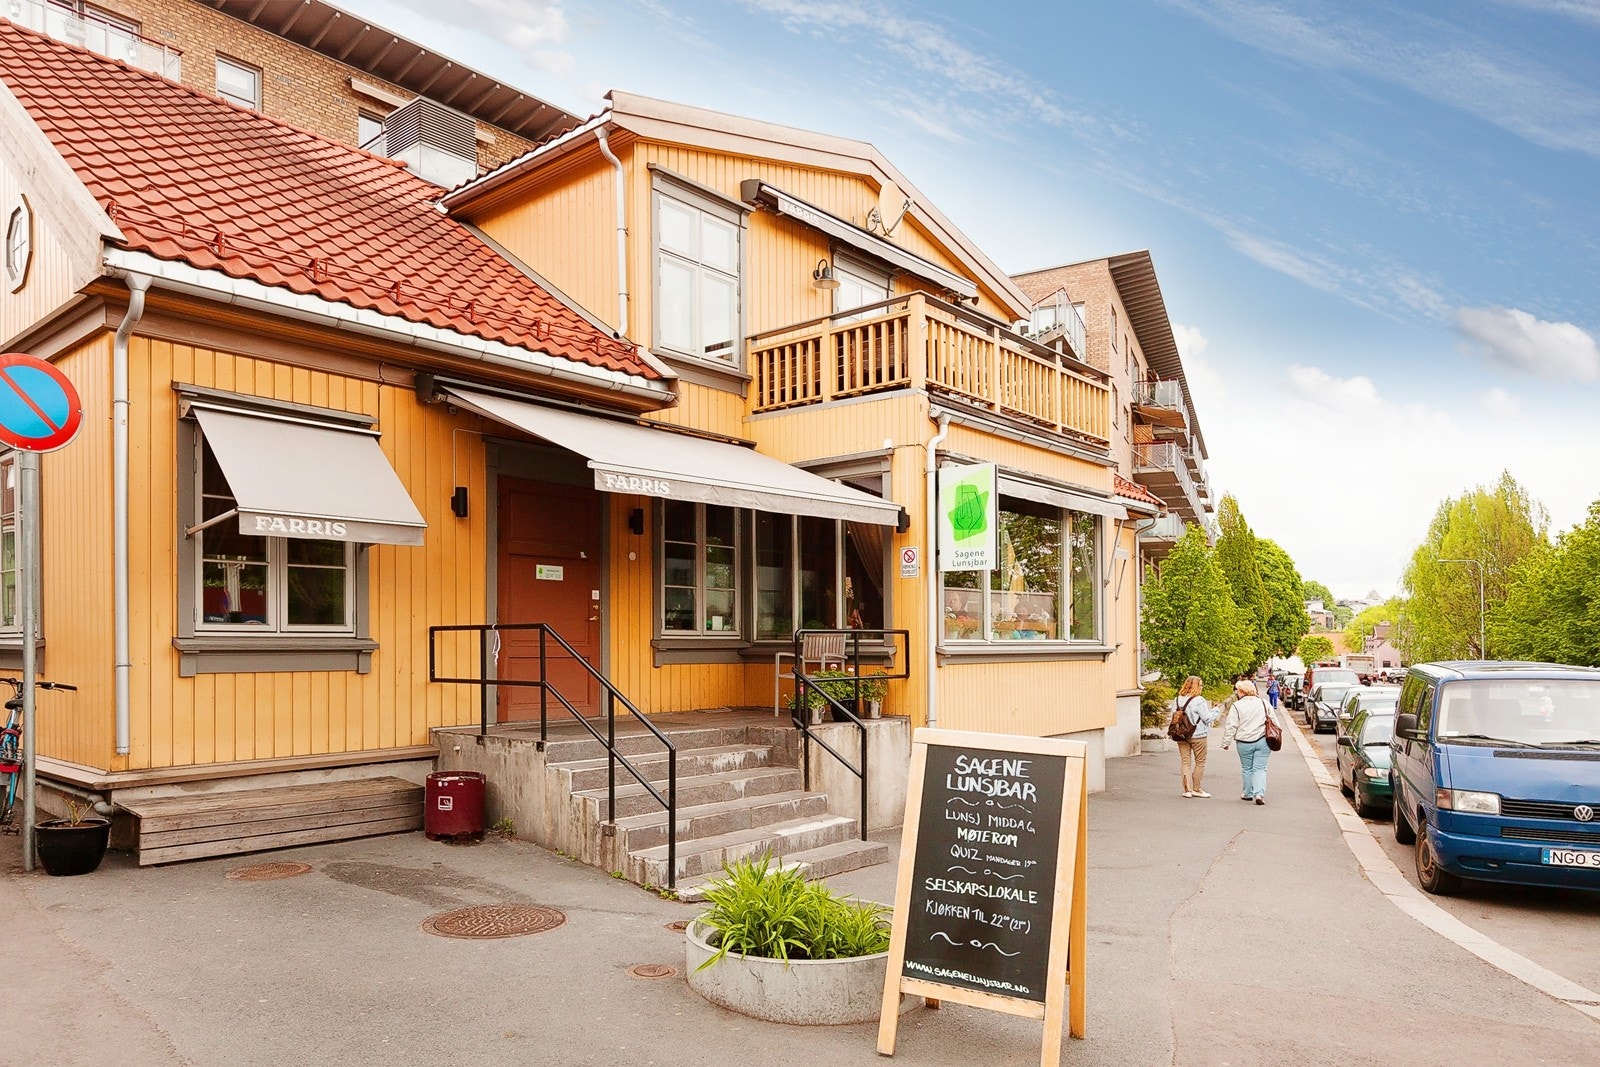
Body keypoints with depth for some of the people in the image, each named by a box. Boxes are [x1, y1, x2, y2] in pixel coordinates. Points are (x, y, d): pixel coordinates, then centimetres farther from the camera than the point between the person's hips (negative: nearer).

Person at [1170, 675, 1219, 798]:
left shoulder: (1177, 699, 3)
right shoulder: (1199, 701, -15)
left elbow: (1174, 716, 6)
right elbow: (1207, 718, -12)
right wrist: (1216, 710, 3)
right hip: (1198, 736, -5)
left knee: (1185, 762, 9)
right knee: (1200, 762, 9)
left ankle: (1187, 789, 7)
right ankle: (1196, 789, 14)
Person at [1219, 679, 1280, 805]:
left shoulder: (1236, 706, -5)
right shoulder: (1263, 703, 7)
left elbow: (1230, 727, -7)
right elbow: (1275, 722, 12)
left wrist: (1226, 743, 1)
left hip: (1245, 743, -2)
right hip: (1262, 741, 2)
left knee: (1247, 769, 12)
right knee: (1260, 768, 4)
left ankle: (1248, 793, 20)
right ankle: (1259, 793, -11)